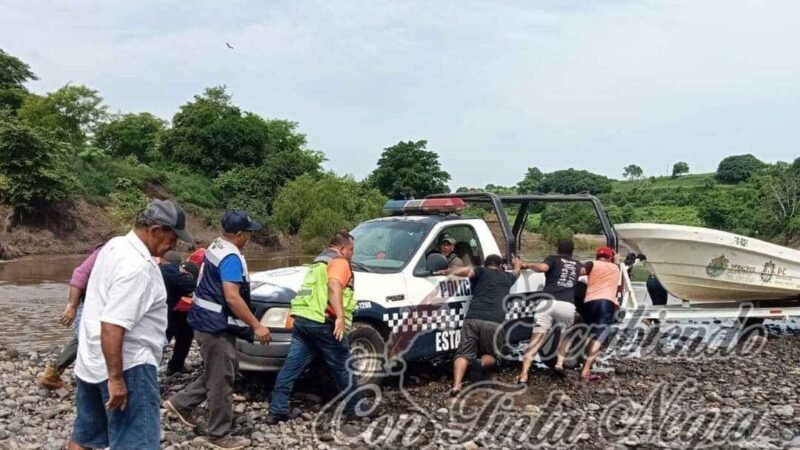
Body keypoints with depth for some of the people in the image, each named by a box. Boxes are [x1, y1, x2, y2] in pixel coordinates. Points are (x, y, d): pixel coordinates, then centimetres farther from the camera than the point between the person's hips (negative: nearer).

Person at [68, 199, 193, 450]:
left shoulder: (115, 246, 7)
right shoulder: (137, 266, -24)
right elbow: (112, 327, -29)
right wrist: (116, 379, -26)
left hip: (91, 361, 10)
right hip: (127, 365, -10)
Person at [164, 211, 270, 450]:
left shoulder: (216, 248, 9)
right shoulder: (231, 258, -22)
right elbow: (232, 297, -29)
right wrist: (256, 325, -26)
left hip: (209, 321, 10)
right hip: (216, 325, -10)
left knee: (217, 374, 23)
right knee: (221, 380, 2)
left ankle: (181, 403, 29)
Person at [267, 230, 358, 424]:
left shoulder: (319, 263, 28)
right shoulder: (339, 262, -2)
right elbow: (334, 287, -20)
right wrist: (341, 317, -30)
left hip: (302, 319, 8)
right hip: (322, 323, -8)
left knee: (291, 366, 6)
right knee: (343, 367, 6)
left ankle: (277, 410, 6)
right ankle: (354, 407, 18)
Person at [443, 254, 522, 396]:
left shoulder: (481, 272, 19)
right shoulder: (507, 277, 28)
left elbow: (467, 271, -4)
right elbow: (516, 272, 53)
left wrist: (448, 271, 10)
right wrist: (518, 265, 74)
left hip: (472, 320, -1)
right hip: (494, 323, 1)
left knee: (464, 354, 5)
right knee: (492, 355, 21)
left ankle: (456, 385, -21)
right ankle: (481, 363, -15)